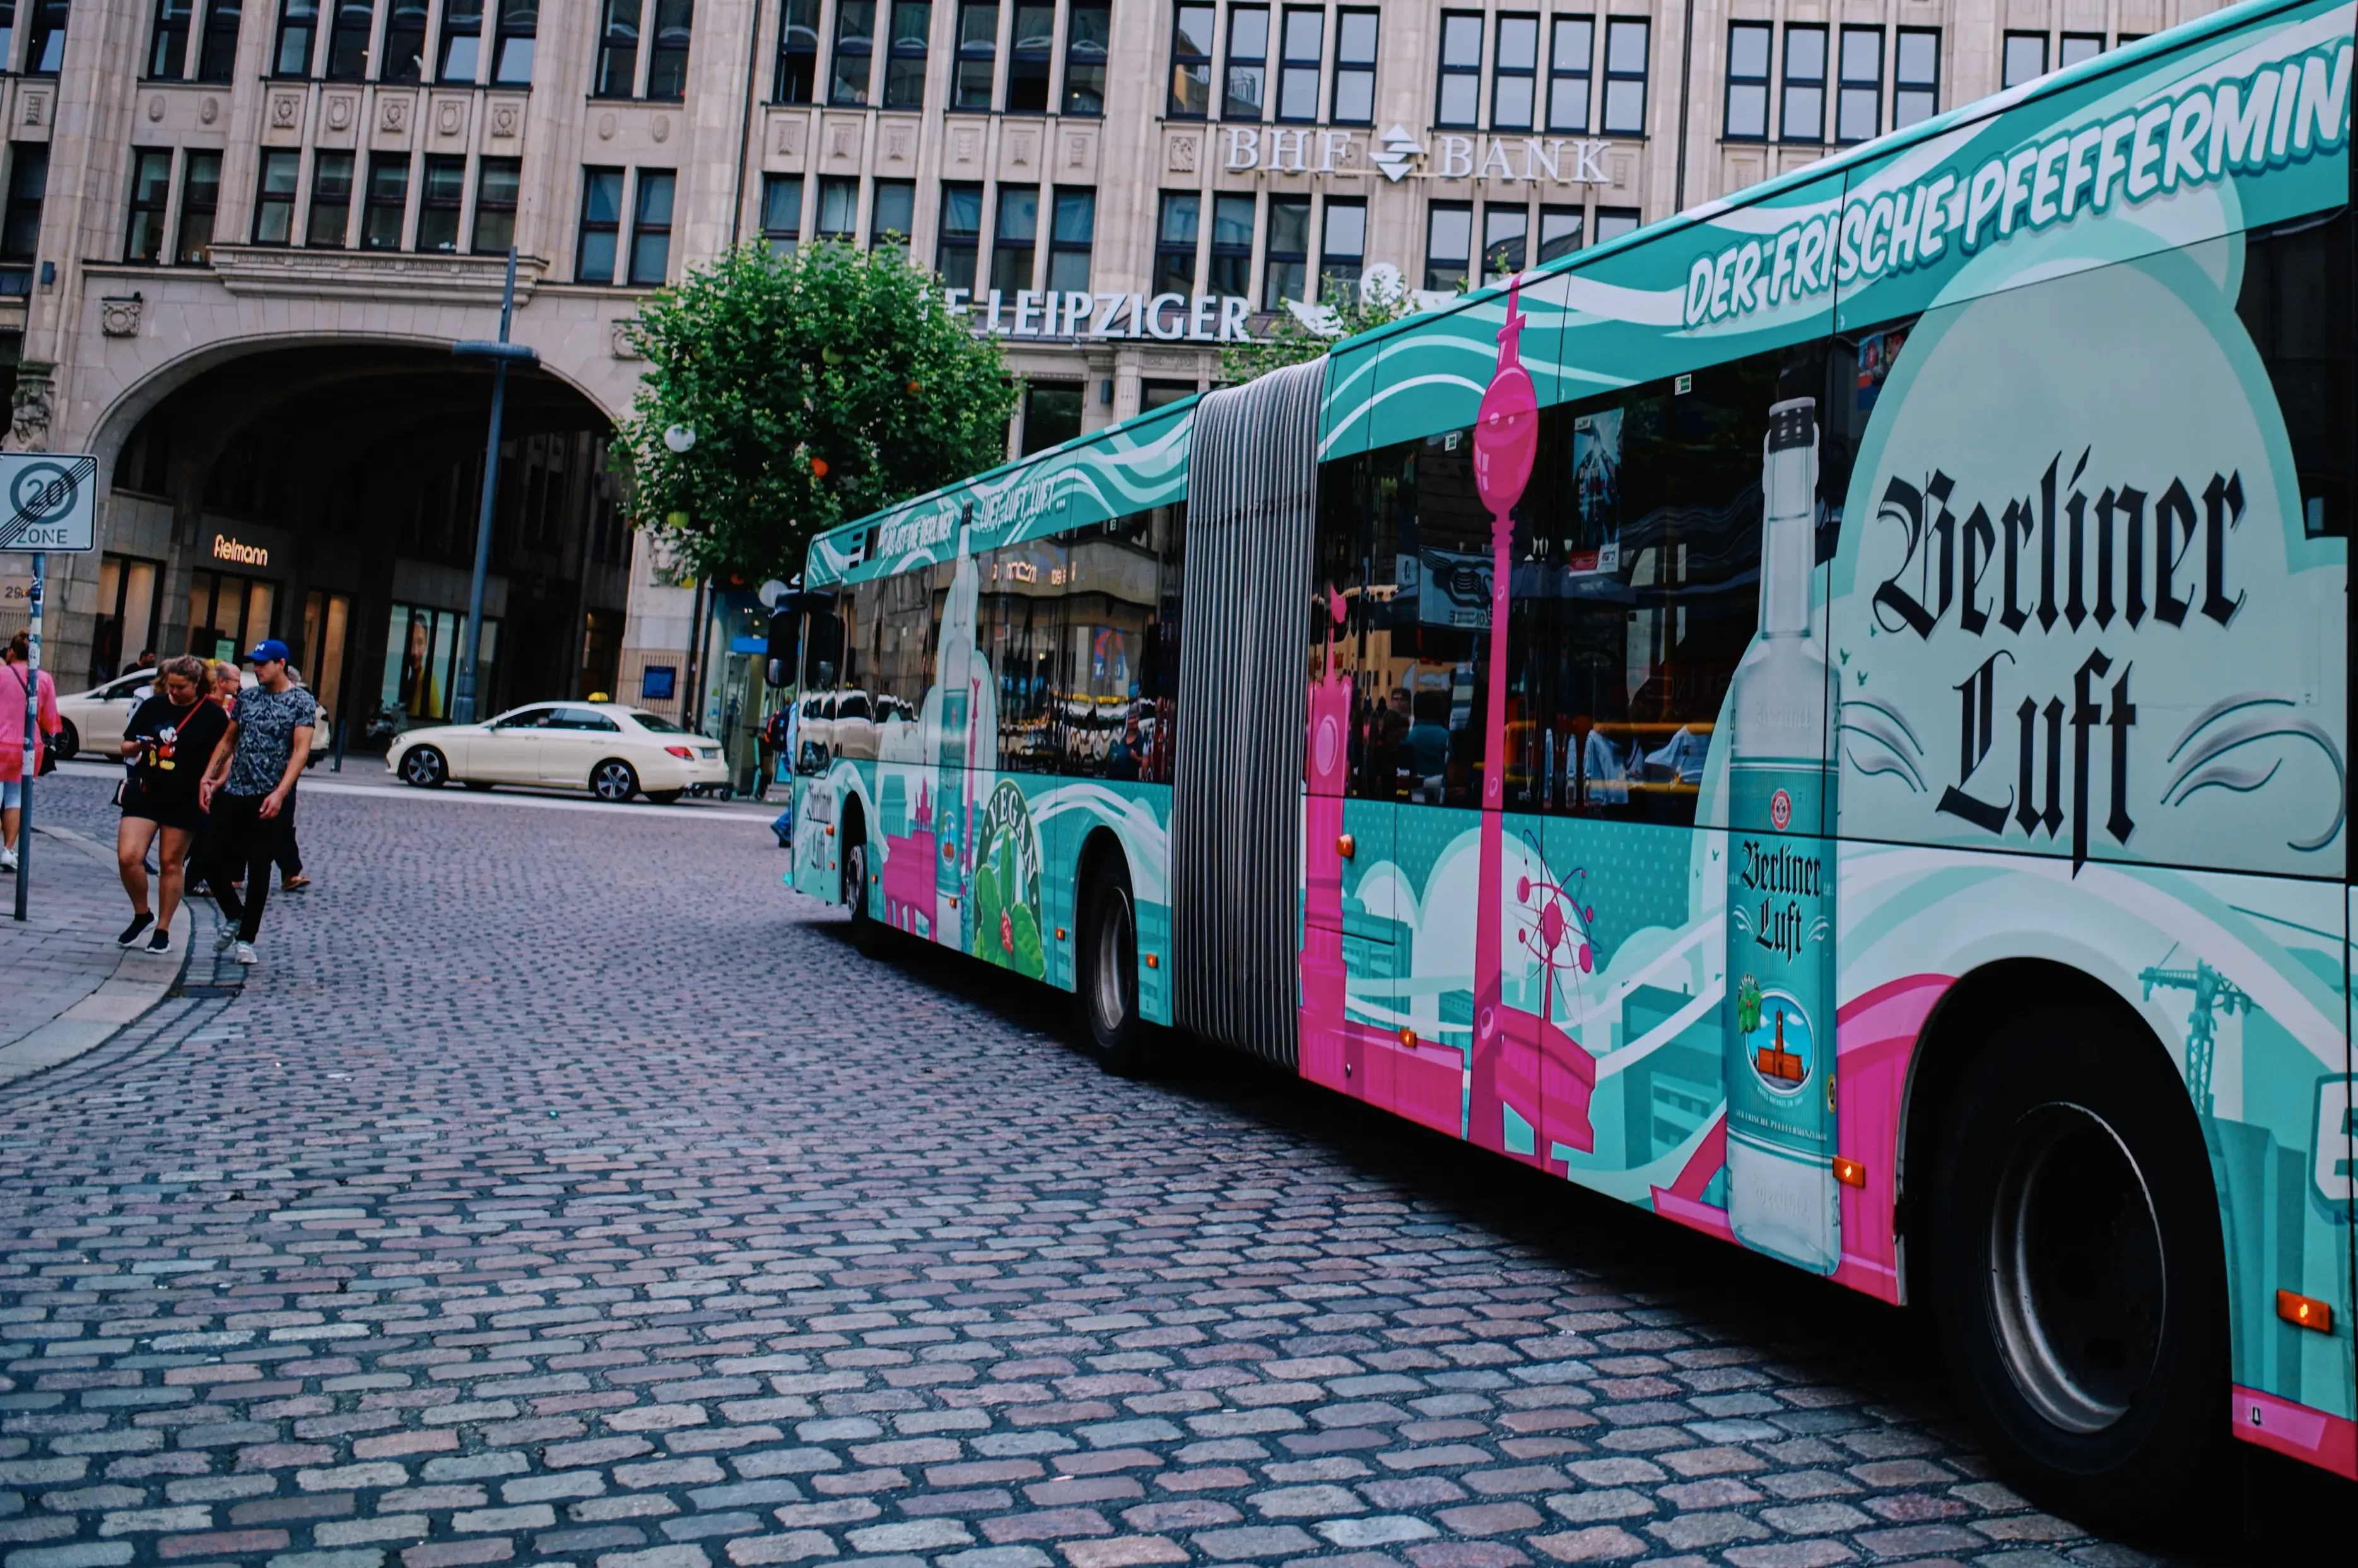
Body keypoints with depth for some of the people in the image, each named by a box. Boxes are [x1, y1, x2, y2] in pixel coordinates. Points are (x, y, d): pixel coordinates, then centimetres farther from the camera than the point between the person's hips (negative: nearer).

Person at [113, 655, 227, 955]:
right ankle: (142, 915, 16)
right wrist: (135, 747, -10)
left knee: (171, 864, 4)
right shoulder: (152, 707, 5)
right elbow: (127, 747, 13)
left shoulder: (213, 715, -4)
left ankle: (163, 930, 17)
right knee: (127, 857, -8)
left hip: (185, 801, -3)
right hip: (145, 793, 3)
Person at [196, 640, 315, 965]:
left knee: (259, 870, 2)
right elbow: (228, 740, 17)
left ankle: (246, 938, 13)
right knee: (213, 863, 3)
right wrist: (207, 777, 6)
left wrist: (280, 793, -23)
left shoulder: (302, 701, -5)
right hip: (232, 794, 5)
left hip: (269, 800, -5)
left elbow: (301, 750, -13)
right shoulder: (247, 697, 11)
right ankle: (235, 916, 28)